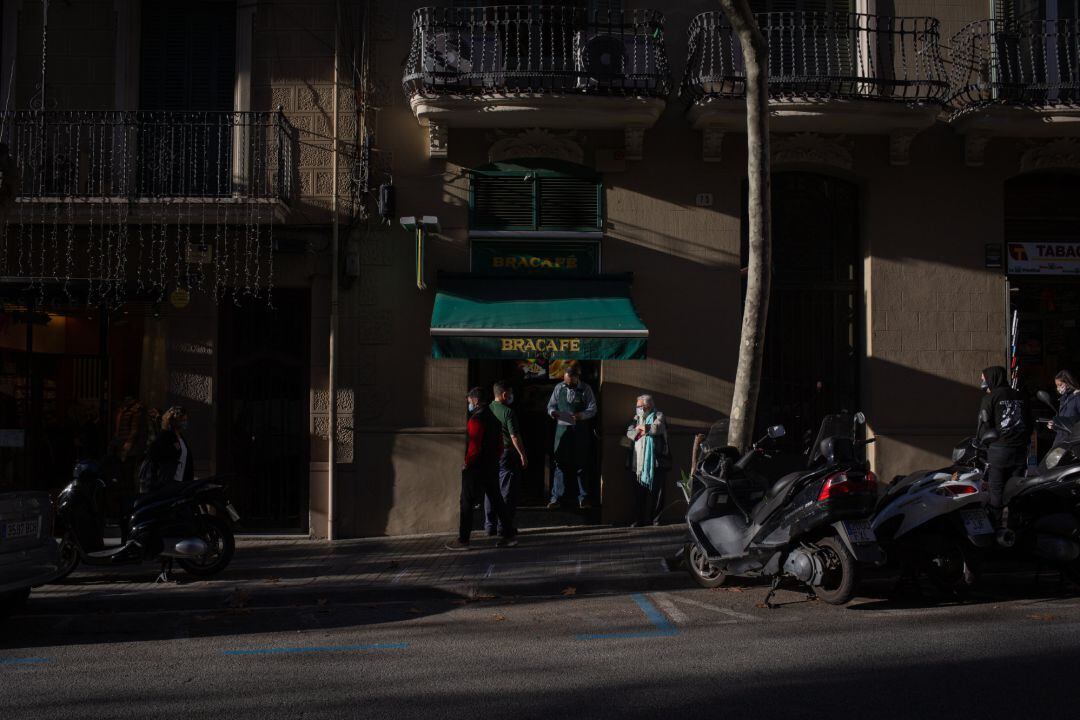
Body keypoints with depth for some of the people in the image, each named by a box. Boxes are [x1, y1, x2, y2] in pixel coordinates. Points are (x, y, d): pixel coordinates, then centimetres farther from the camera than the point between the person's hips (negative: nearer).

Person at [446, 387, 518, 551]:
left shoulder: (477, 419, -16)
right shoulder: (493, 417, 12)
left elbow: (474, 446, -22)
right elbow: (500, 445, 17)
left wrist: (467, 463, -11)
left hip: (475, 468, -8)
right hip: (492, 467, 8)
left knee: (467, 502, 1)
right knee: (496, 500, 12)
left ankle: (463, 540, 5)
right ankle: (510, 534, 10)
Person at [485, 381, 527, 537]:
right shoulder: (508, 412, -14)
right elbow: (515, 437, -16)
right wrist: (522, 455, -9)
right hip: (506, 454, -6)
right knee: (507, 492, 1)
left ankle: (490, 525, 14)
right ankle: (503, 526, 0)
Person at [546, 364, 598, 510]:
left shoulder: (586, 389, -1)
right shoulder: (559, 388, 5)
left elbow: (592, 409, -3)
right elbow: (551, 405, 11)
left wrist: (581, 415, -22)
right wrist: (553, 412, -13)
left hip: (580, 430, -1)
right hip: (562, 428, 1)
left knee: (581, 464, 5)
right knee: (560, 463, 0)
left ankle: (583, 498, 13)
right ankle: (556, 497, 4)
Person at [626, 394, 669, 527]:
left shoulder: (658, 416, 5)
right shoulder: (637, 418, 18)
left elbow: (656, 428, -15)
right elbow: (629, 433, 4)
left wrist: (640, 427, 0)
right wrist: (646, 430, -11)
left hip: (655, 461, -4)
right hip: (639, 461, 4)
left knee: (656, 490, -1)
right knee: (640, 492, 4)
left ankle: (656, 518, 6)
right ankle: (639, 519, 8)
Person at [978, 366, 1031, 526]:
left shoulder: (990, 398, -5)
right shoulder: (1020, 397, 12)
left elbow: (984, 425, -9)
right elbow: (1029, 424, 15)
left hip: (999, 451, -5)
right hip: (1020, 451, 5)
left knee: (996, 490, 0)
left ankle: (995, 524, 1)